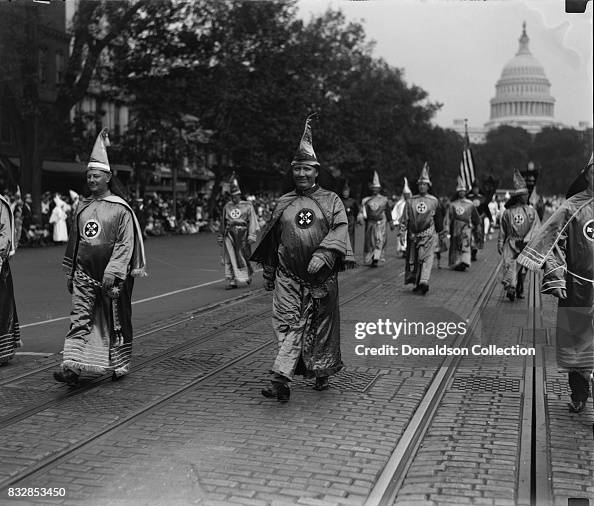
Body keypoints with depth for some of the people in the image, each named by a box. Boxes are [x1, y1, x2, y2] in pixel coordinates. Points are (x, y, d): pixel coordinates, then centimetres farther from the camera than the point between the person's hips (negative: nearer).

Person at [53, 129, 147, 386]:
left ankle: (119, 364, 24)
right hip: (84, 273, 4)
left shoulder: (120, 208, -6)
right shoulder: (82, 207, 10)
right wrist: (70, 273, 15)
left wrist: (112, 272, -18)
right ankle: (72, 367, -15)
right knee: (79, 318, -8)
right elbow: (74, 241, 17)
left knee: (115, 321, 8)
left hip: (112, 276, -4)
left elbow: (125, 243, -10)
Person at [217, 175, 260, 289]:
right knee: (230, 258, -4)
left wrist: (251, 235, -10)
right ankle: (232, 281, -2)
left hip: (242, 234, -2)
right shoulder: (227, 206, 13)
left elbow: (252, 221, -2)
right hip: (229, 235, 2)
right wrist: (220, 236, 21)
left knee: (243, 257, 6)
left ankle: (248, 275, 32)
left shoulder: (247, 206, 3)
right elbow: (223, 222, 20)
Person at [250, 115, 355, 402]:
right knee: (288, 324, -10)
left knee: (322, 325, 8)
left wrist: (323, 254, -26)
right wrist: (268, 274, 20)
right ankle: (280, 382, -16)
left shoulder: (331, 200, 5)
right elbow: (271, 241, 18)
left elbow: (340, 230, -10)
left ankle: (322, 373, 26)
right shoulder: (283, 203, 11)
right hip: (288, 276, 1)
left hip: (322, 278, -1)